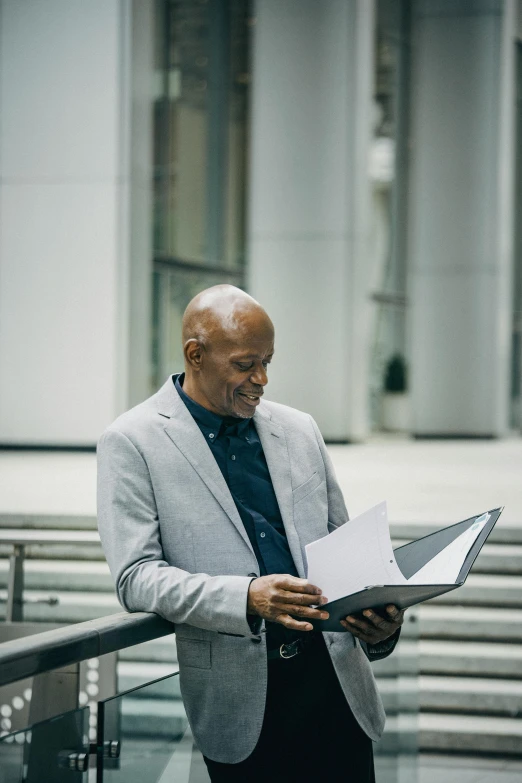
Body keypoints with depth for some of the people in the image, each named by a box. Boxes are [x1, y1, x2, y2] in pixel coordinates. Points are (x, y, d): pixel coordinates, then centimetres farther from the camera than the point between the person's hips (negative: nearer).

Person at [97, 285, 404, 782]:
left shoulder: (299, 430, 14)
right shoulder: (132, 442, -2)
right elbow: (136, 577, -9)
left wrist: (378, 620, -4)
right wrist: (247, 597, -23)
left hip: (333, 671, 4)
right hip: (239, 692, -4)